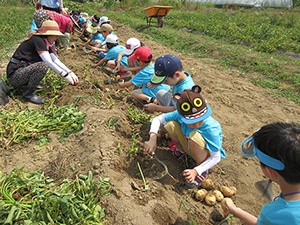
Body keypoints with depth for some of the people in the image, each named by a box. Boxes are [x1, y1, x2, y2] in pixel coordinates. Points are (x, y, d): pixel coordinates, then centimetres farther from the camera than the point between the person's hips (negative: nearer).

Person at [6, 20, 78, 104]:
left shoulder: (46, 43, 9)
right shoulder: (38, 40, -17)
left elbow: (56, 61, 6)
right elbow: (49, 63, -23)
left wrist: (70, 72, -4)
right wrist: (65, 75, -21)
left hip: (24, 69, 9)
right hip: (14, 76, -9)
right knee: (43, 66, -29)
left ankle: (25, 84, 11)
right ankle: (28, 93, -12)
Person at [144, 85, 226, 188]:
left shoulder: (211, 129, -35)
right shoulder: (181, 115, -25)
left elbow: (216, 158, -25)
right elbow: (158, 119, -16)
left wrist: (196, 171, -34)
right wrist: (152, 139, -32)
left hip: (207, 157, -3)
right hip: (190, 148, 4)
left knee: (194, 136, -38)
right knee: (170, 125, -20)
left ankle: (203, 171, -11)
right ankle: (182, 150, 10)